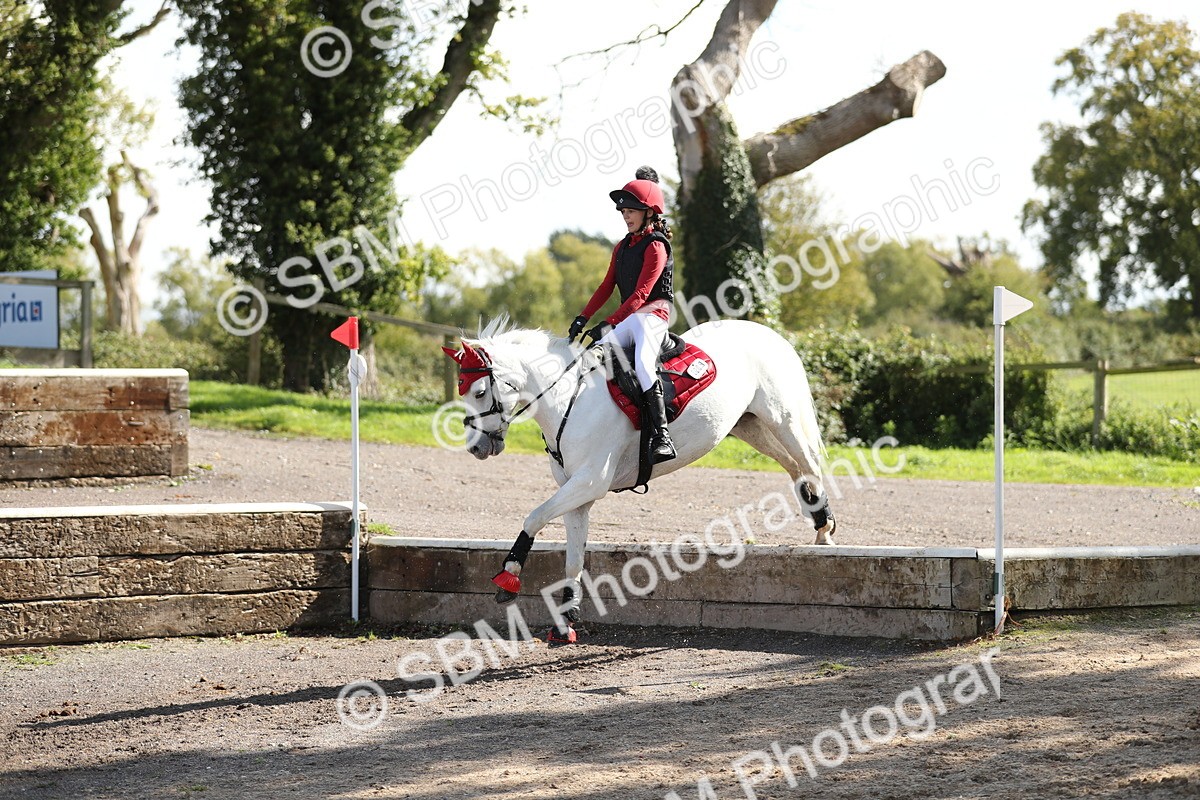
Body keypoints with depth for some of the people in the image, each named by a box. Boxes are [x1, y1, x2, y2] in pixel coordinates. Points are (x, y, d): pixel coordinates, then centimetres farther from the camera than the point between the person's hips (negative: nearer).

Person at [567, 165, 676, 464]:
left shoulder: (656, 246, -10)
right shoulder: (622, 247, 16)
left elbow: (641, 294, -19)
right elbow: (607, 287, 16)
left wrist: (609, 324, -26)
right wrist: (582, 319, 4)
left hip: (652, 314, -9)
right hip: (628, 317, 9)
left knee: (643, 363, -32)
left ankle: (661, 435, -36)